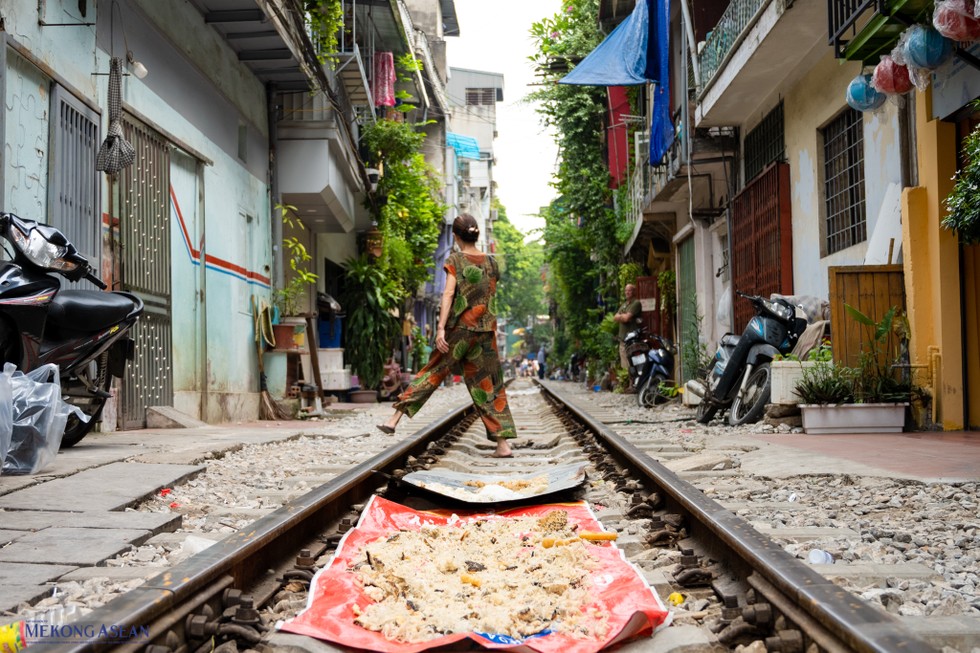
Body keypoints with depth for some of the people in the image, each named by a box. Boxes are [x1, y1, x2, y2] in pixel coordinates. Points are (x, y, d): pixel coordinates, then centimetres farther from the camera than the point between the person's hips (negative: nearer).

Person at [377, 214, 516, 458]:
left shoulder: (455, 259, -3)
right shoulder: (491, 262, 8)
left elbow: (448, 294, -13)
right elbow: (491, 298, 14)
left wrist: (440, 328, -18)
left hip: (460, 328, -3)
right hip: (486, 330, 3)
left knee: (433, 371, 8)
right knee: (488, 385, 7)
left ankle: (395, 418, 10)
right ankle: (503, 444, 3)